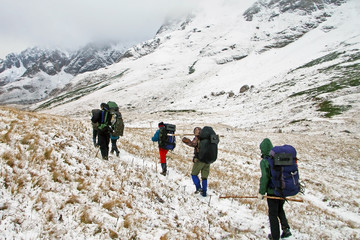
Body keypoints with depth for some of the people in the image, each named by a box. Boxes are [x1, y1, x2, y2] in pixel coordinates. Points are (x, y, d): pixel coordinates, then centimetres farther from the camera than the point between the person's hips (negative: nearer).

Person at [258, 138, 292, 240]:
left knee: (273, 213, 10)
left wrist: (261, 192, -9)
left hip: (272, 191, -5)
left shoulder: (264, 161, -15)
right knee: (280, 209, 27)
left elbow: (265, 177, -18)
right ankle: (286, 229, 15)